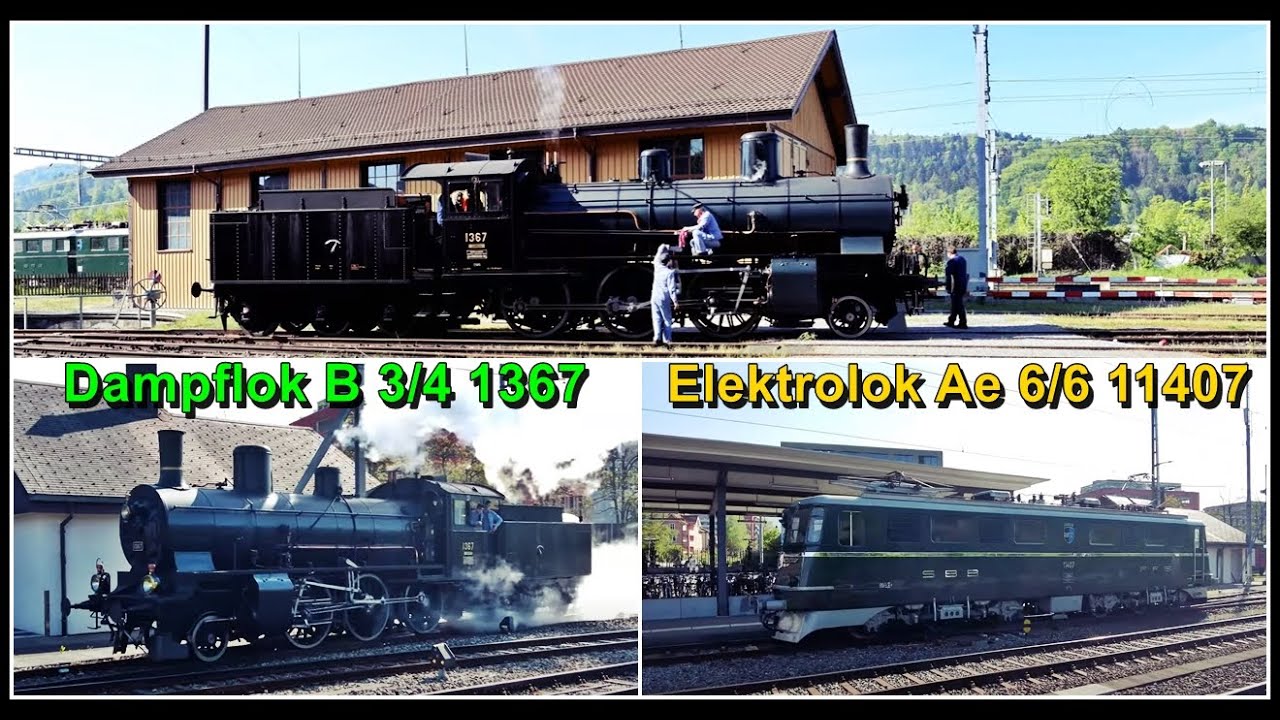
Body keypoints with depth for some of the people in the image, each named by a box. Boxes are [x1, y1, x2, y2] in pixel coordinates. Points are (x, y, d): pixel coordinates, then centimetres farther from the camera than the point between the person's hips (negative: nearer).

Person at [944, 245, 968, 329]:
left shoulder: (951, 261, -13)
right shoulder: (962, 259, 14)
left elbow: (949, 275, -16)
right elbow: (966, 274, 19)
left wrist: (948, 288, -12)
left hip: (956, 286, -8)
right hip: (963, 286, 8)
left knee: (958, 305, -5)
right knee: (955, 304, 16)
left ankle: (963, 323, -5)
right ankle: (951, 321, 24)